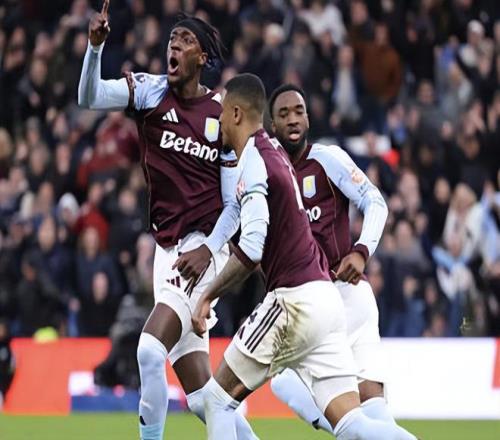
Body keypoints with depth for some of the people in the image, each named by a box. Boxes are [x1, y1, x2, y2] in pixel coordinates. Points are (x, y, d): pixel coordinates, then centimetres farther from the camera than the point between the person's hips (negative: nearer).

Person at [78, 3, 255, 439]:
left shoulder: (223, 115, -1)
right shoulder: (151, 91, 4)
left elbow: (235, 203, 1)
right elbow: (90, 99, -15)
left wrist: (208, 249, -14)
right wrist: (95, 46, -30)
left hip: (203, 249, -4)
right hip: (168, 250, 4)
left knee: (150, 350, -22)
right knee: (199, 395, 5)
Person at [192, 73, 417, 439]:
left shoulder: (253, 162, -10)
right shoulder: (273, 149, 16)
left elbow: (251, 251, -19)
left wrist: (208, 296, -9)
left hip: (296, 300, -8)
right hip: (326, 297, 8)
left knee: (219, 396, 6)